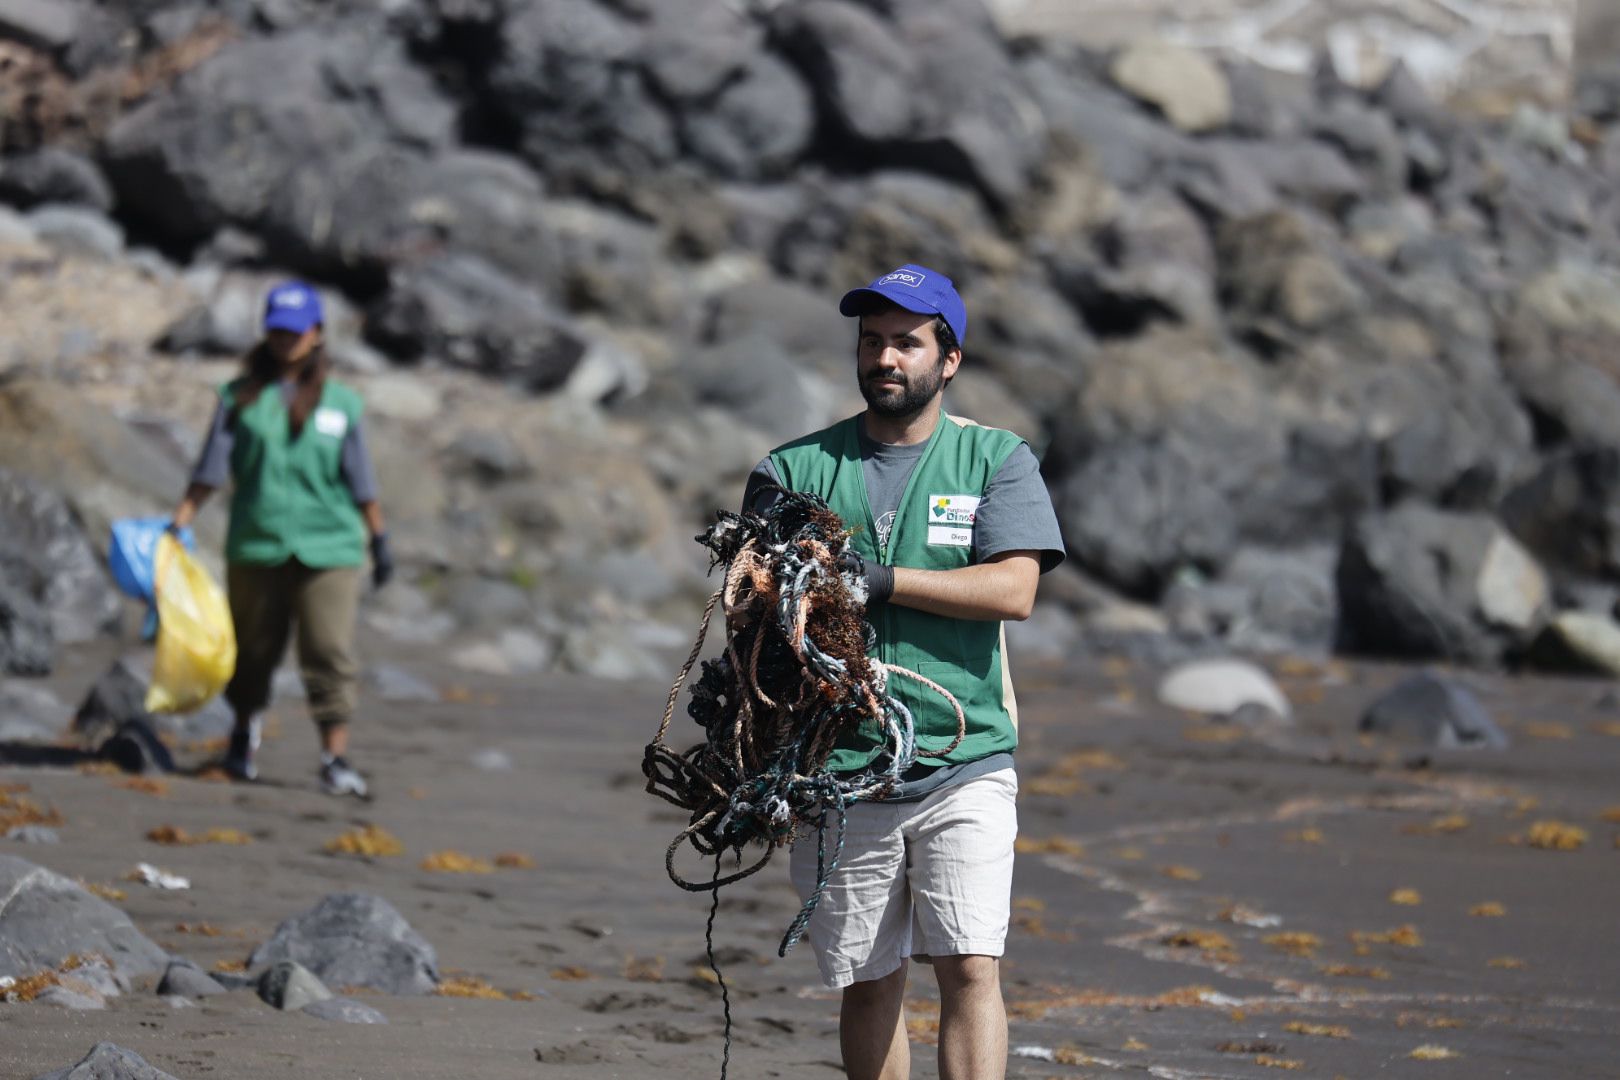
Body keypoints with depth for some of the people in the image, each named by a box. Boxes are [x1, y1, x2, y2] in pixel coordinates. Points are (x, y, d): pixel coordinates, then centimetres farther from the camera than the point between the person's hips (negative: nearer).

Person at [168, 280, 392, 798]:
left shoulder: (339, 403, 7)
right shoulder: (241, 397, 6)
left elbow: (360, 478, 9)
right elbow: (211, 468, 2)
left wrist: (379, 539, 7)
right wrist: (179, 522, -6)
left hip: (327, 546, -1)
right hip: (256, 543, 1)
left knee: (330, 651, -11)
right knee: (253, 649, 12)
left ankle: (335, 757, -10)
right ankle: (246, 728, 37)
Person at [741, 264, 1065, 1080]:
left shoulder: (997, 461, 5)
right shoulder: (796, 471, 8)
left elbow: (1014, 588, -9)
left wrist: (884, 581, -17)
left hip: (963, 770, -2)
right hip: (839, 772, 2)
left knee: (970, 967, -12)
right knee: (868, 983, 7)